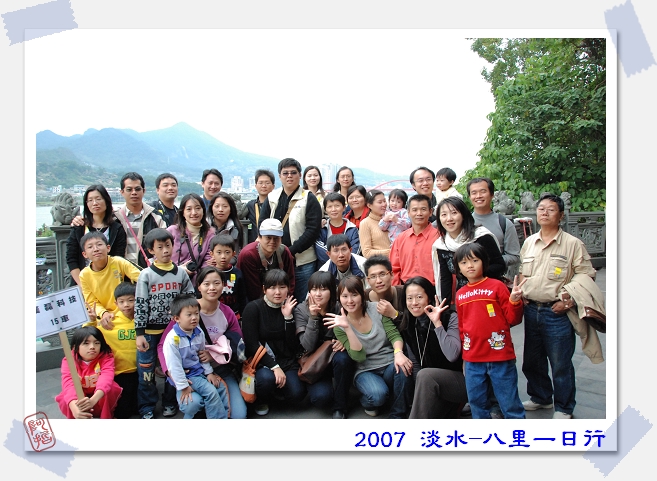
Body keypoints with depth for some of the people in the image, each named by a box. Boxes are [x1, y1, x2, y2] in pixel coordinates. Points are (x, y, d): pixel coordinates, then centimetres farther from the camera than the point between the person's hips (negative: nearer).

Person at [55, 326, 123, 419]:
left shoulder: (106, 358, -17)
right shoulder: (69, 361, -15)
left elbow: (106, 378, -38)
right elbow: (68, 383, -35)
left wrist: (93, 400, -59)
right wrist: (74, 408, -56)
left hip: (100, 398, 0)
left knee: (111, 389, -31)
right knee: (65, 399, -31)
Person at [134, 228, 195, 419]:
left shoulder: (181, 273, 2)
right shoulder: (146, 275, -6)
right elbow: (140, 305, -7)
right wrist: (139, 333, -11)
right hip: (150, 331, -2)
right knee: (146, 371, 4)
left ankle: (169, 402, 29)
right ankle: (147, 408, 19)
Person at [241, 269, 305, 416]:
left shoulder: (291, 308, 3)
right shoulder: (253, 308, -7)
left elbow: (294, 347, -5)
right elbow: (252, 345, -13)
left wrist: (288, 317, -15)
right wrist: (274, 367, -23)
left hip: (286, 361, 3)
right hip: (261, 362, -3)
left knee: (296, 395, -19)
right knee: (267, 378, -34)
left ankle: (277, 386, 16)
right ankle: (262, 401, 2)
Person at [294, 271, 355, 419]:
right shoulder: (301, 310, -12)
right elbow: (308, 347, -20)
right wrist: (313, 317, -29)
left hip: (336, 357, 1)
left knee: (342, 358, -34)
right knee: (320, 396, -26)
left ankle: (340, 407, -12)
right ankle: (325, 386, 12)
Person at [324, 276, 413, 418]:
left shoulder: (376, 308, -5)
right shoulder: (339, 325, -8)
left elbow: (394, 335, -7)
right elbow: (359, 357, -16)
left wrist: (398, 352, -29)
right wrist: (347, 327, -27)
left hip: (389, 364, 2)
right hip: (365, 371, -2)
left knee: (403, 368, -32)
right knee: (377, 395, -33)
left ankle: (397, 416, -8)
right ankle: (367, 402, 7)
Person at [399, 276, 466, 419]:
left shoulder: (450, 317, -13)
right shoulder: (407, 328, 2)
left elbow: (452, 356, -27)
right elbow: (415, 365, 6)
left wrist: (437, 323, -26)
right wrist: (422, 390, -9)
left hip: (463, 380, -5)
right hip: (435, 387, 5)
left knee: (425, 376, -31)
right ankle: (447, 410, 7)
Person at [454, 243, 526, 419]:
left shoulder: (497, 286, -6)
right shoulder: (460, 294, 7)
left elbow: (513, 319, -4)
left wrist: (514, 300, -21)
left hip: (500, 357, -4)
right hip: (472, 360, 5)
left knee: (509, 401, 5)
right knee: (476, 401, 15)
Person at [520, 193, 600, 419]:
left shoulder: (573, 244, -7)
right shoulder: (529, 242, 9)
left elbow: (586, 276, -7)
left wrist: (568, 301, -15)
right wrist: (521, 294, 5)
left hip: (557, 312, -5)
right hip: (531, 310, 5)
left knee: (560, 364, 4)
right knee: (531, 361, 17)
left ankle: (564, 408, 22)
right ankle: (540, 397, 38)